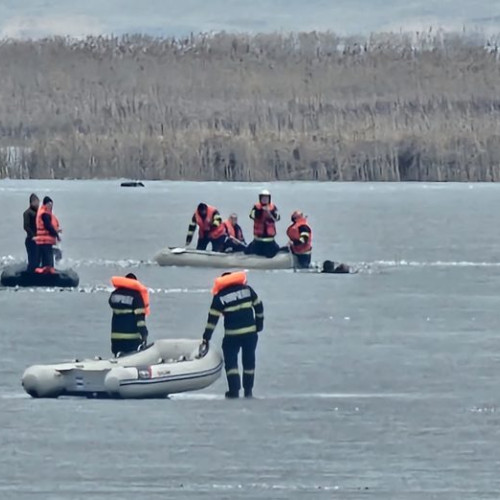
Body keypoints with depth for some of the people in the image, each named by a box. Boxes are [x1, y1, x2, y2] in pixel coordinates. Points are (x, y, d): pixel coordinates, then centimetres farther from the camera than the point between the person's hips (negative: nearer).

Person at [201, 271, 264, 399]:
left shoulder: (219, 297, -2)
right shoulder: (247, 290, 4)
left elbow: (212, 319, -2)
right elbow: (259, 306, 9)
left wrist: (206, 338, 2)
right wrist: (259, 323, 20)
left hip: (232, 335, -3)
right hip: (250, 332, 3)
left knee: (231, 362, 4)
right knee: (249, 361, 14)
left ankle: (234, 391, -7)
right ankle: (248, 391, 18)